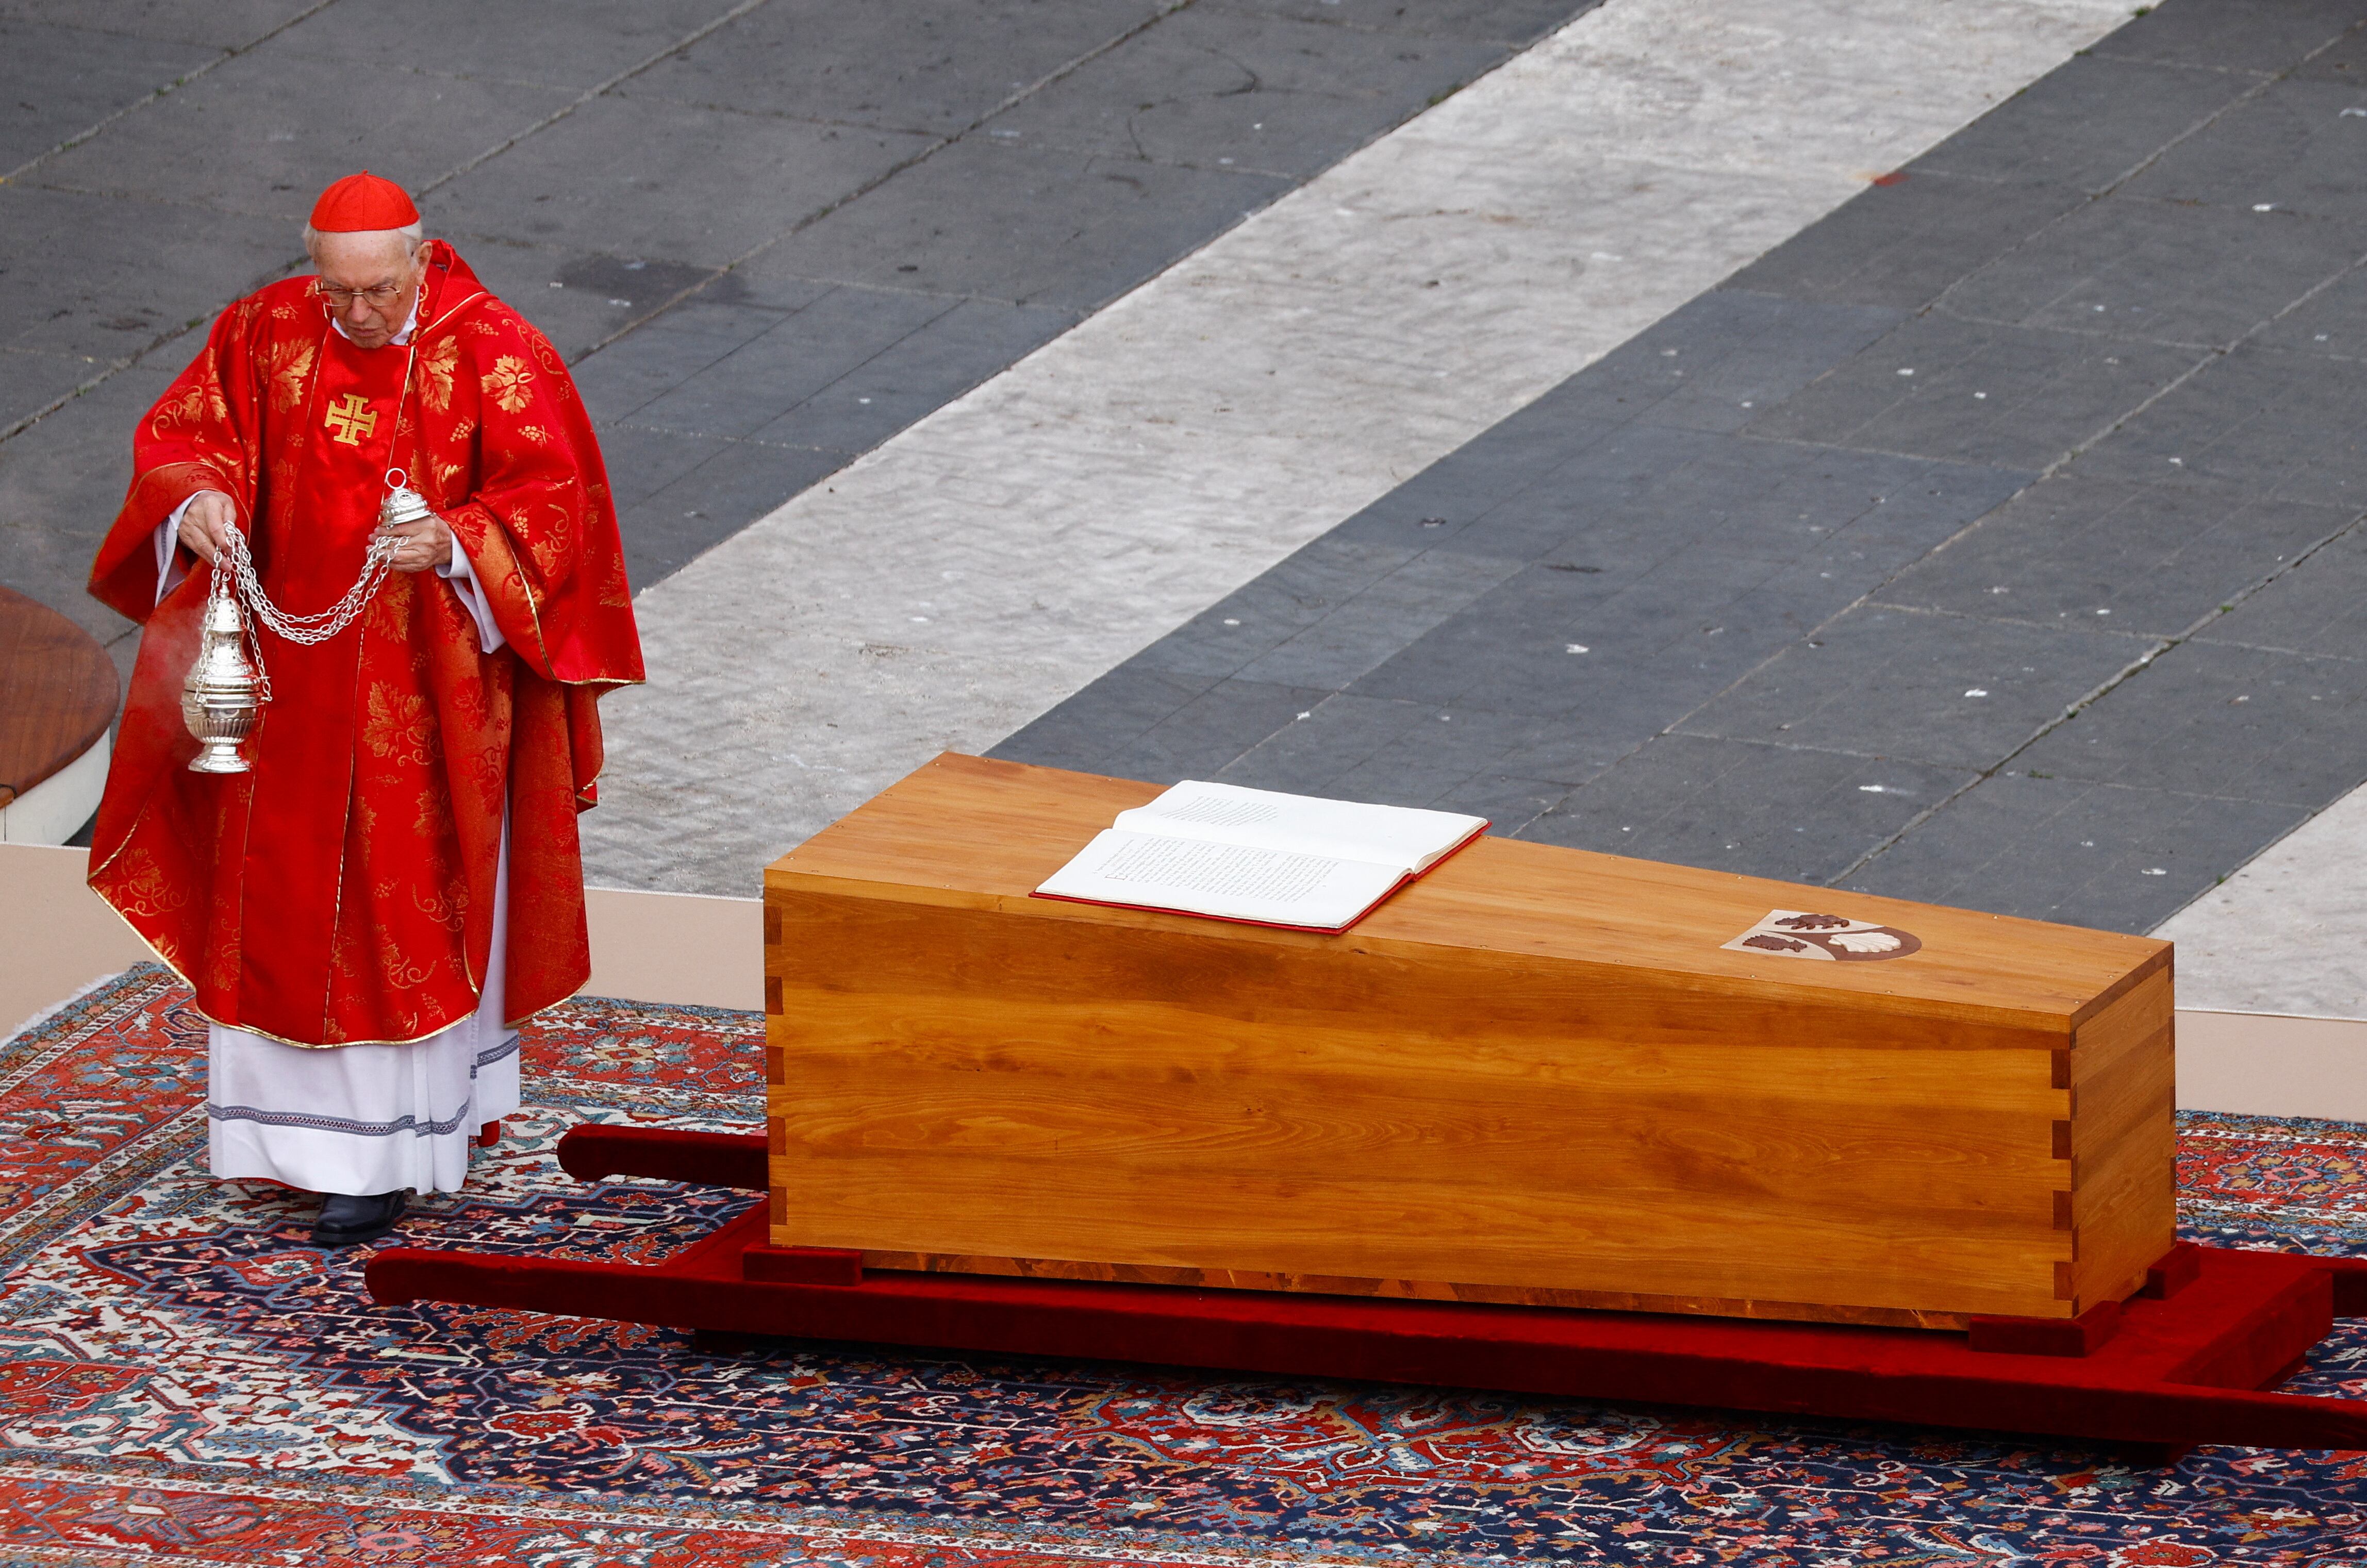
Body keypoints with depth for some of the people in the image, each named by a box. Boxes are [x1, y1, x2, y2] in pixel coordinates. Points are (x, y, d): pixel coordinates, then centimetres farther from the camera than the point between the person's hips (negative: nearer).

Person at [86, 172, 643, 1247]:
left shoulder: (491, 353, -12)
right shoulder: (267, 334, -2)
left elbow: (549, 499, -14)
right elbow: (180, 432, 1)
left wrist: (452, 543, -32)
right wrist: (198, 497, -22)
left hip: (430, 688, -4)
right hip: (296, 670, 4)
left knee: (404, 905, -1)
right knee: (287, 895, 10)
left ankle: (384, 1156, 4)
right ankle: (298, 1118, 24)